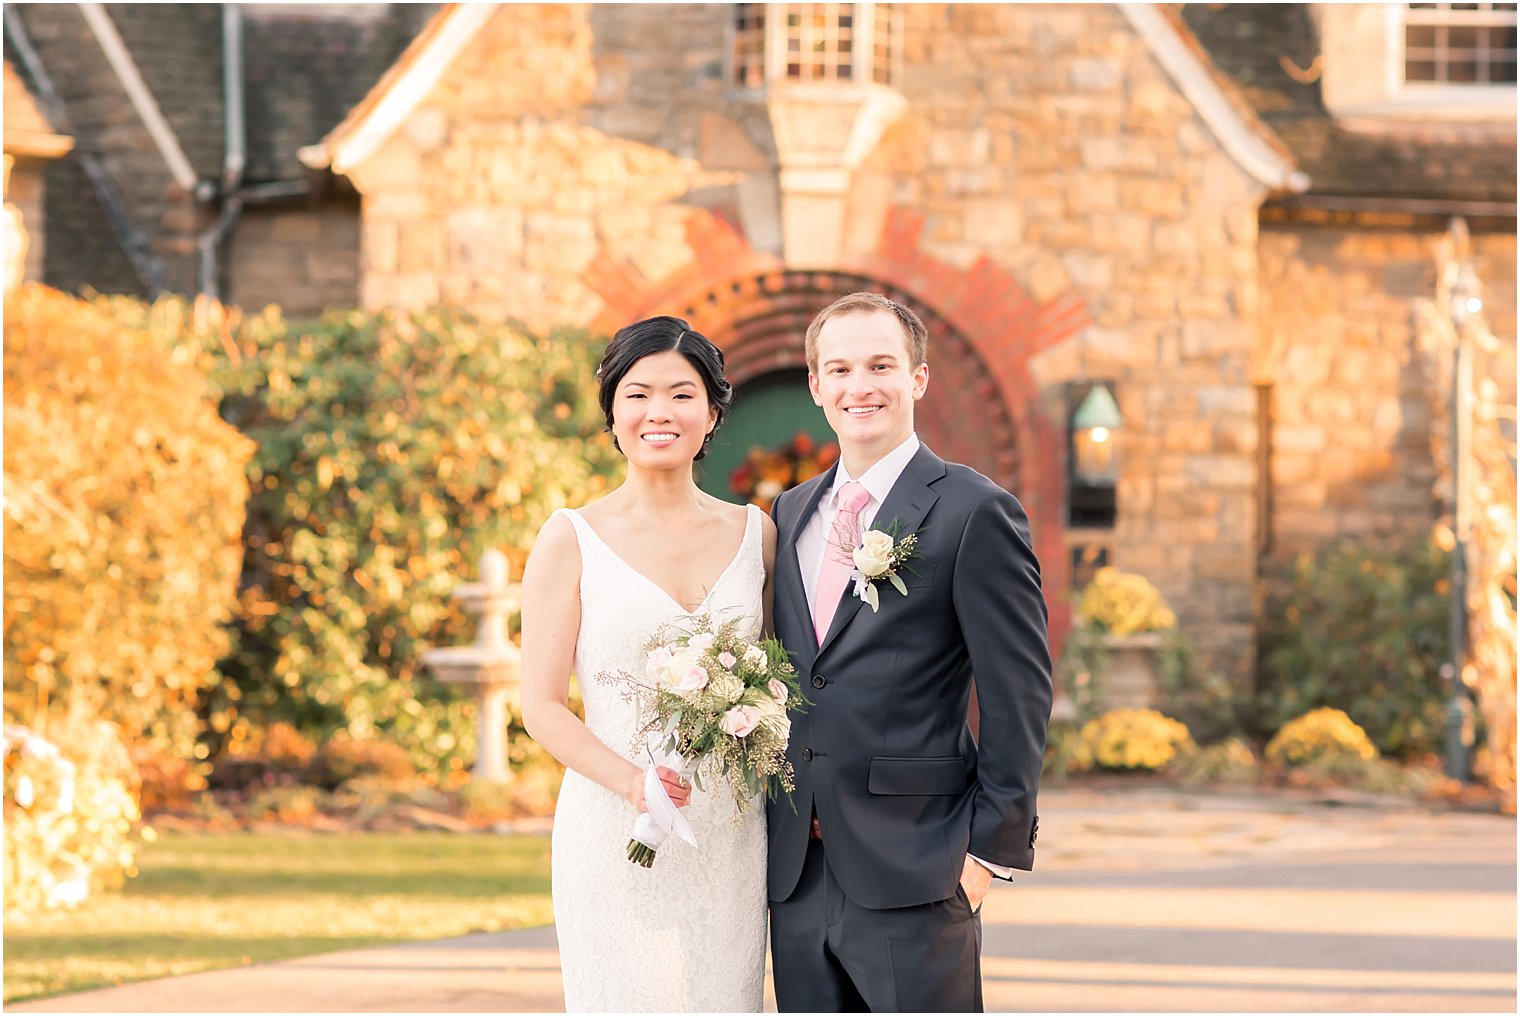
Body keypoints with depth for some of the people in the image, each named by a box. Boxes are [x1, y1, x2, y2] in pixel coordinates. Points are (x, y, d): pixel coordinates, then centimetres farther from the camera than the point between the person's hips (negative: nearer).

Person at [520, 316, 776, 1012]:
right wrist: (633, 782, -20)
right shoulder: (572, 541, -1)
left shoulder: (755, 533, 8)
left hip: (730, 839, 3)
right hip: (616, 836, -3)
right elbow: (542, 706, -4)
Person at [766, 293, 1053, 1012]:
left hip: (911, 873, -6)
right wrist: (771, 833, 12)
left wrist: (993, 846, -10)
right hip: (796, 873, 6)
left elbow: (1019, 697, -7)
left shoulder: (975, 513, -5)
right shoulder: (790, 515, 15)